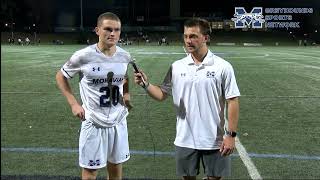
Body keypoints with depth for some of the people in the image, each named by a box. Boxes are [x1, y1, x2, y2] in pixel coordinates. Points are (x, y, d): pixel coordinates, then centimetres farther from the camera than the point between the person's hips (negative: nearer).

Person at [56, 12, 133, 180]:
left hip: (118, 121, 4)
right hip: (93, 122, -4)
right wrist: (73, 104, -7)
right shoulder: (83, 56, -16)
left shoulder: (124, 56, -3)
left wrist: (126, 94, 2)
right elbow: (60, 76, 0)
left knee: (116, 166, 16)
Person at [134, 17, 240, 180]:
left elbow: (232, 102, -6)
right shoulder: (176, 67, 1)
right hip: (185, 140, 3)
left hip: (215, 141, -2)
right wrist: (146, 85, -14)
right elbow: (162, 95, 5)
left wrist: (231, 135, -9)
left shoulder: (223, 67, -8)